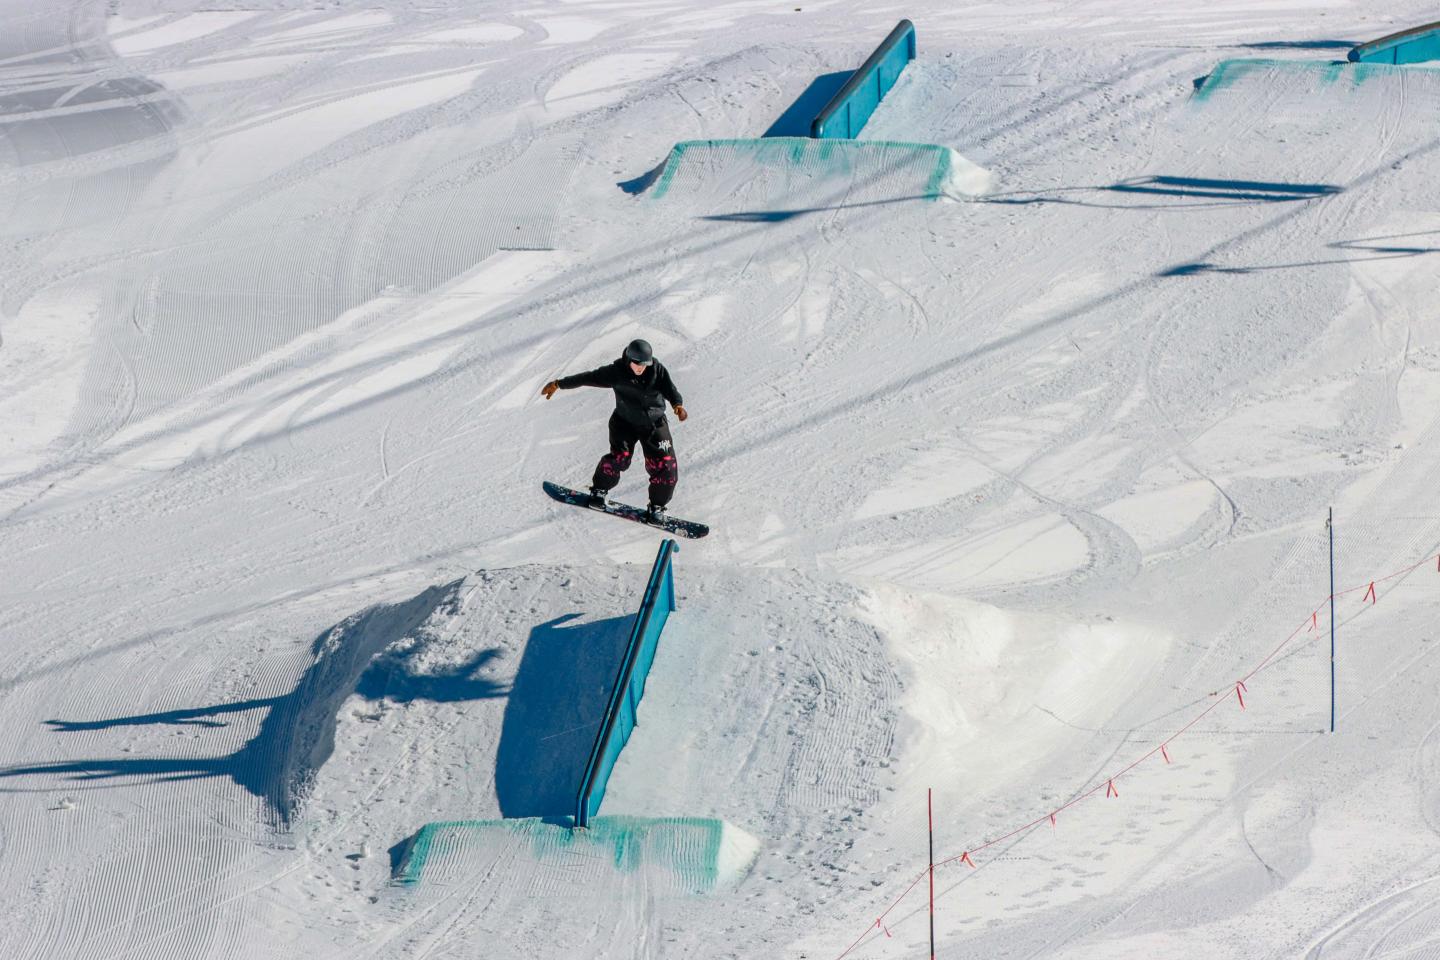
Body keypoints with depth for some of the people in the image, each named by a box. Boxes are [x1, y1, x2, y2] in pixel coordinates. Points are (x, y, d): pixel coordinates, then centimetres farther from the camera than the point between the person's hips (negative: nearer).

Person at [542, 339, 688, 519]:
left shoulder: (657, 370, -12)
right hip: (625, 422, -1)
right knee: (619, 457, -21)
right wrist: (559, 384, -9)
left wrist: (678, 405, -43)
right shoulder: (617, 372, -15)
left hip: (655, 424, 2)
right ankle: (599, 490, 6)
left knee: (665, 466, -6)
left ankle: (657, 507, 13)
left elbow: (670, 389, -21)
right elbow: (589, 378, -10)